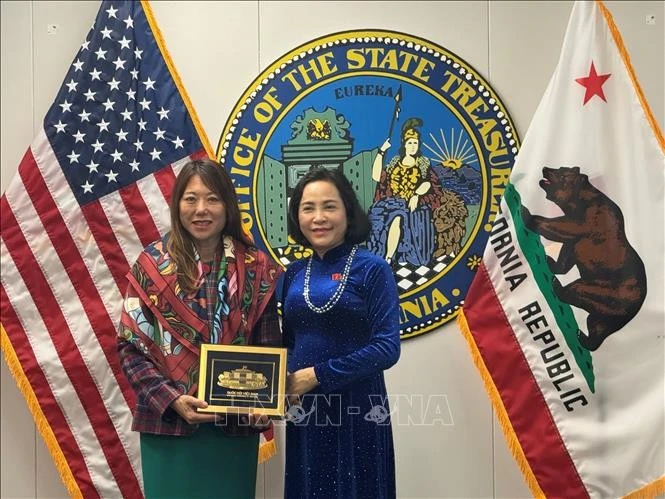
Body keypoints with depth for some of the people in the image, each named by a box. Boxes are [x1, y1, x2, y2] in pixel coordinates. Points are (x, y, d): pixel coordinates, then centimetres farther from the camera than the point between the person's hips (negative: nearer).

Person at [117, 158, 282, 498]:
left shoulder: (257, 268, 1)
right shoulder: (153, 264, -3)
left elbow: (270, 345, 3)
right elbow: (130, 345, -4)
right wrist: (170, 399, -15)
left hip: (236, 424, 2)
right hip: (168, 421, -1)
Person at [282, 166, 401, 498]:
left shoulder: (372, 269, -9)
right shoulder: (294, 273, 7)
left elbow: (386, 348, -15)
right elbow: (288, 341, 13)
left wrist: (316, 375, -16)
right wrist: (284, 380, -7)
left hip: (357, 409, -5)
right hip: (304, 409, 5)